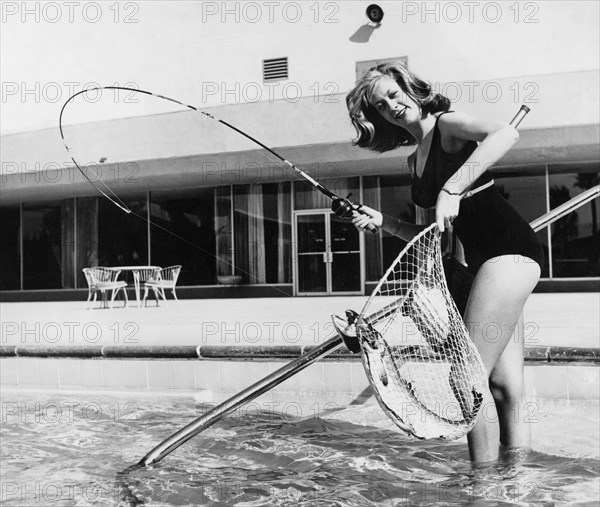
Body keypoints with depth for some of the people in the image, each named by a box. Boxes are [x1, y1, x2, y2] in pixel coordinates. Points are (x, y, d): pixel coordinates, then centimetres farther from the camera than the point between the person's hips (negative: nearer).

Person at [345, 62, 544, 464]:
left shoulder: (446, 123, -4)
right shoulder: (415, 159, 19)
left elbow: (506, 134, -26)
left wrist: (452, 189, -32)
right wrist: (383, 222, 8)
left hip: (508, 247, -9)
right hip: (486, 261, 9)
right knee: (505, 386, 6)